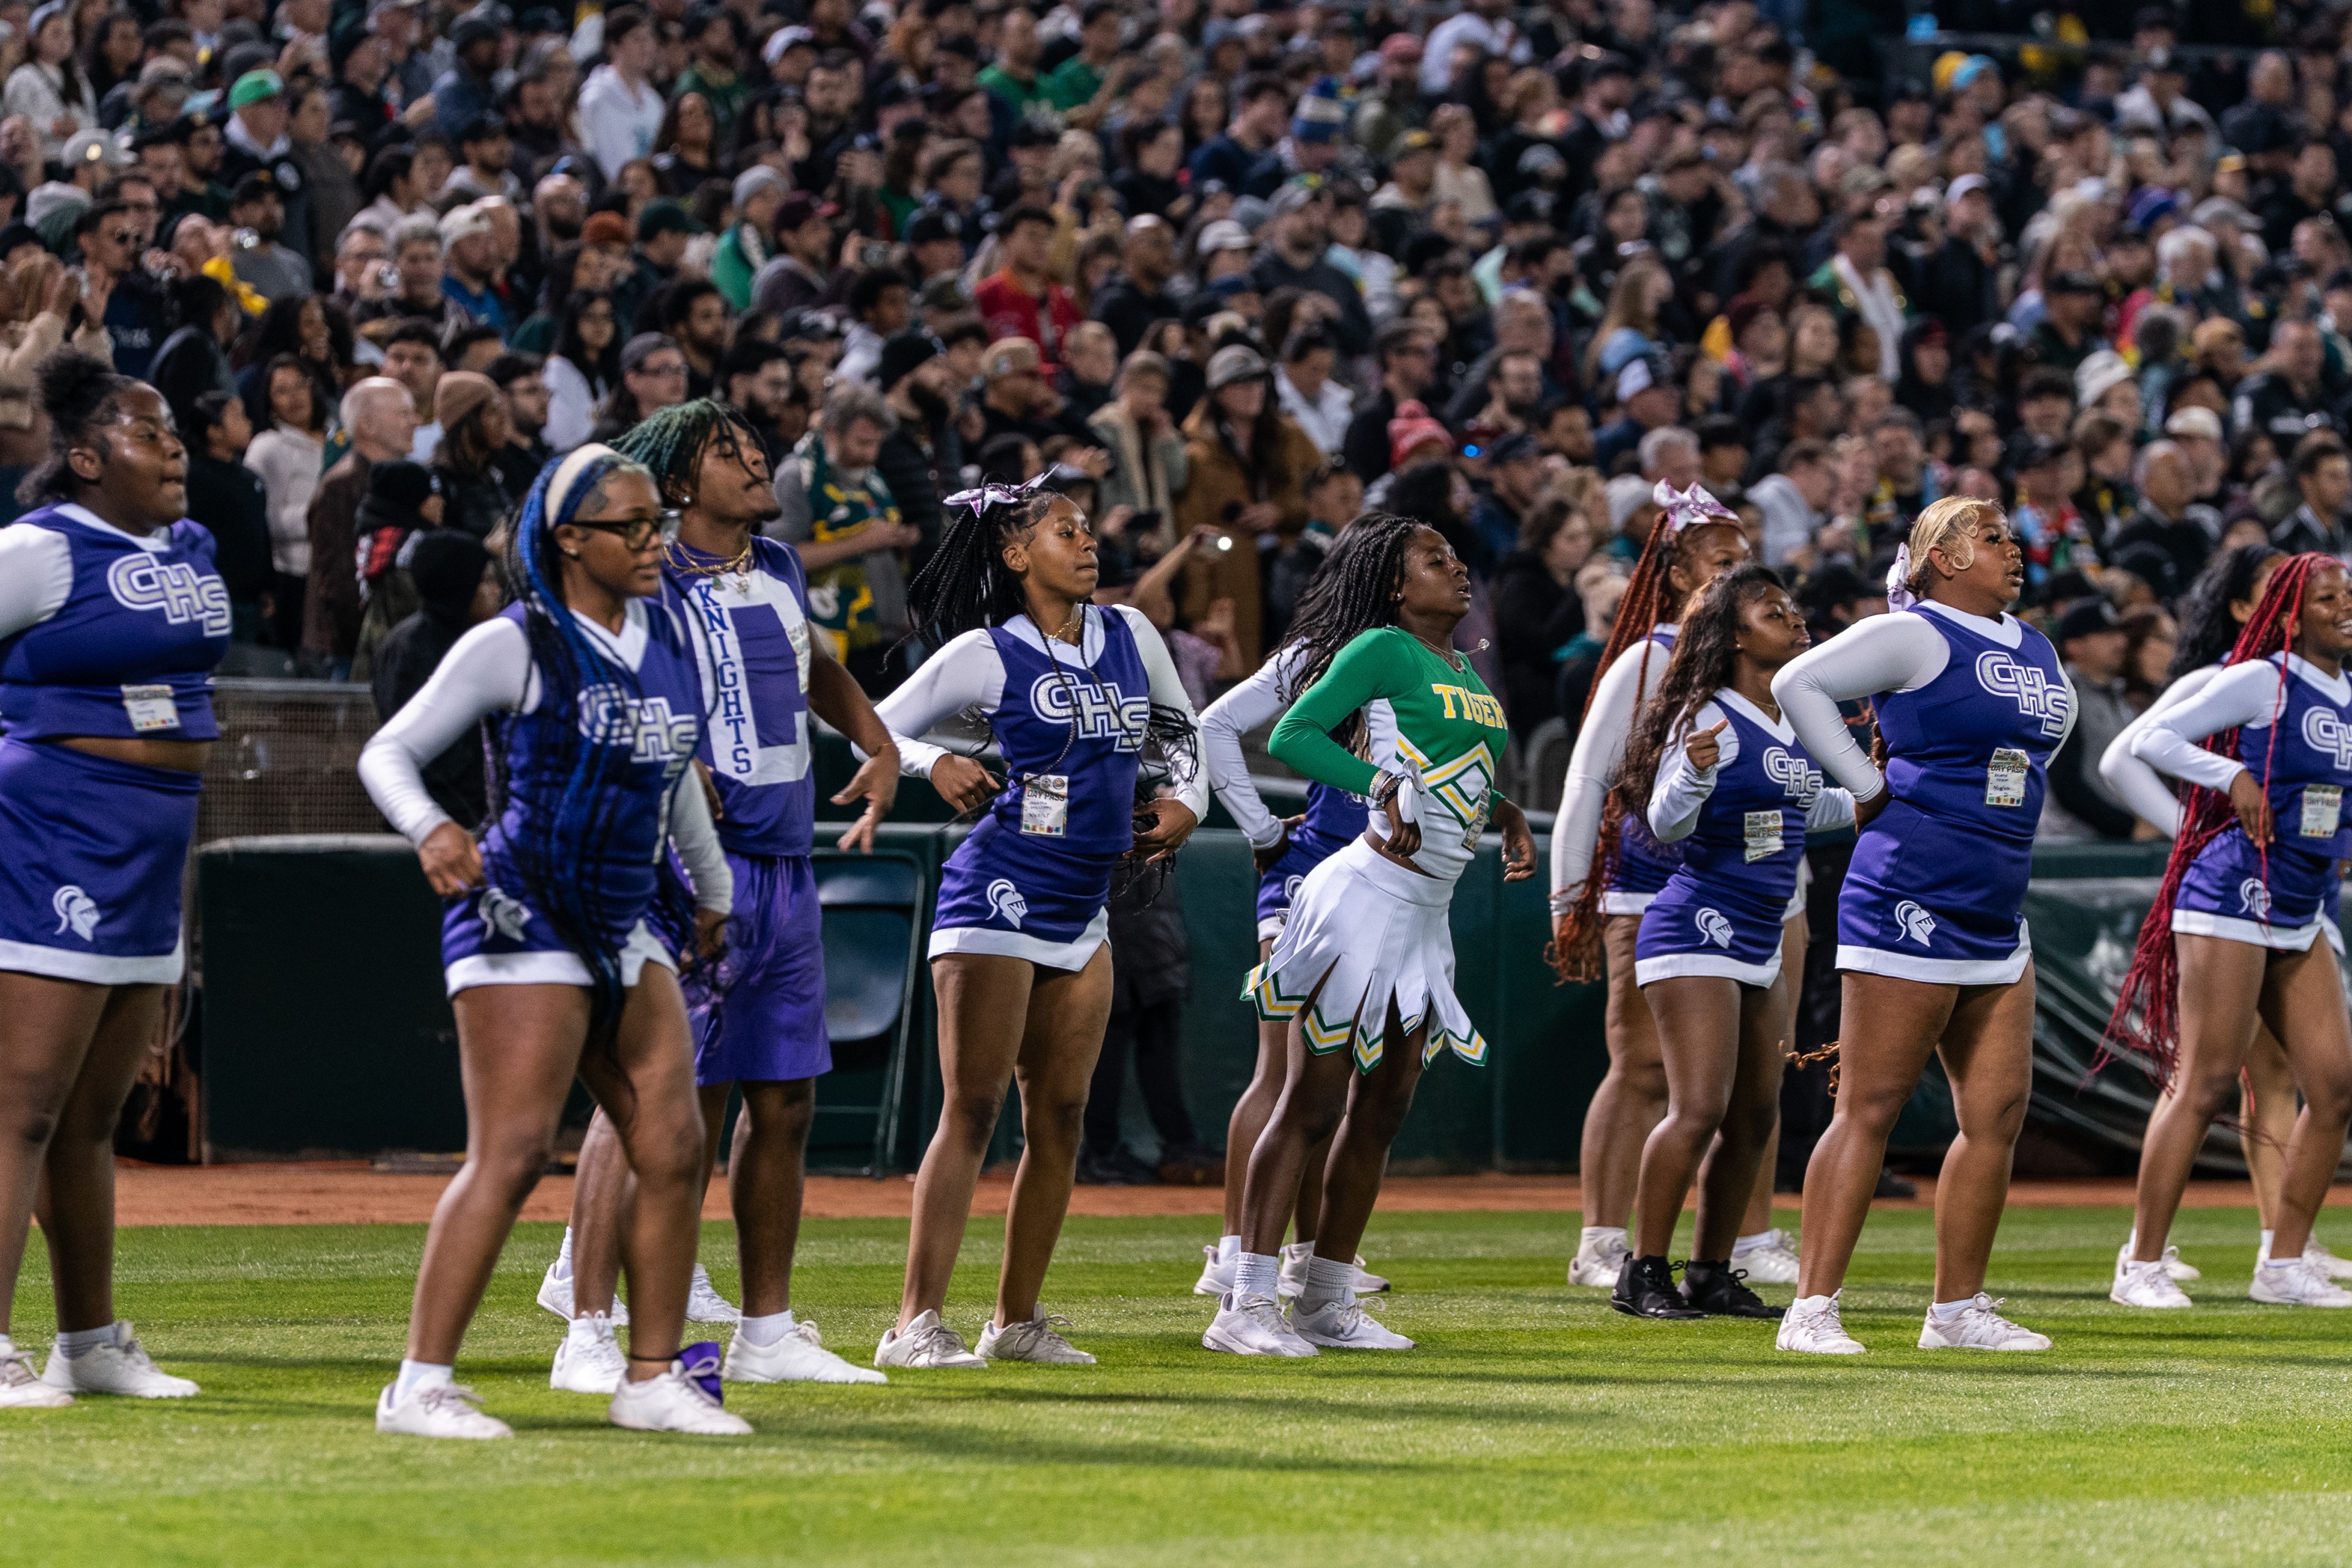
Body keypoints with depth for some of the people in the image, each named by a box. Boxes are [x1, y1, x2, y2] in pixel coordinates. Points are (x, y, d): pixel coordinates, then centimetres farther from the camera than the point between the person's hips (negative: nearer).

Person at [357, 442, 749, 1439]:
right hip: (523, 915, -7)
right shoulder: (515, 645, -8)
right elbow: (389, 752, -7)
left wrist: (712, 890, 35)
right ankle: (420, 1384, -10)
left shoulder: (667, 635, 11)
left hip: (627, 925, 7)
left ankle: (652, 1378, 12)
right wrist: (431, 831, -27)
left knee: (672, 1146, 3)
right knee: (512, 1153, -13)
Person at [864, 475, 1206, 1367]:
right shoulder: (985, 655, -6)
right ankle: (916, 1323, -14)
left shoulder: (1129, 635, 10)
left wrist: (1187, 801, 10)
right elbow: (876, 729, -1)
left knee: (1061, 1114, 6)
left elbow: (1182, 726, 27)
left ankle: (1017, 1319, 14)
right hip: (1000, 891, -7)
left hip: (1082, 907, 7)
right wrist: (936, 766, -19)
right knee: (973, 1108, -12)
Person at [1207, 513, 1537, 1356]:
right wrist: (1381, 784, -19)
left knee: (1381, 1109, 11)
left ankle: (1328, 1302, 17)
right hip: (1371, 895, -9)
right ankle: (1246, 1304, -10)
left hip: (1428, 911, 9)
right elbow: (1291, 736, -11)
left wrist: (1504, 814, 9)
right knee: (1312, 1101, -9)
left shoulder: (1465, 669, 17)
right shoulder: (1384, 650, -7)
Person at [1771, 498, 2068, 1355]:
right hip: (1912, 903, -8)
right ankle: (1812, 1309, -7)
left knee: (1997, 1112, 6)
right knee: (1871, 1108, -8)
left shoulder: (2034, 649, 16)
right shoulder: (1915, 638, -8)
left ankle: (1958, 1309, 14)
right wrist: (1869, 785, -11)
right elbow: (1798, 684, -14)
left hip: (1995, 917, 8)